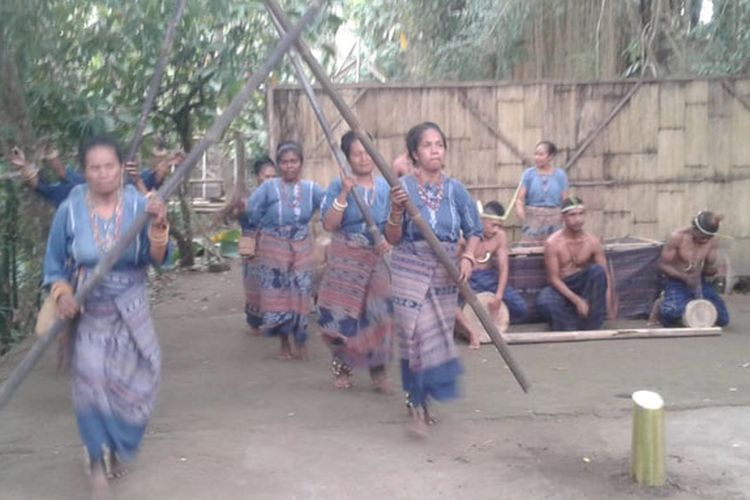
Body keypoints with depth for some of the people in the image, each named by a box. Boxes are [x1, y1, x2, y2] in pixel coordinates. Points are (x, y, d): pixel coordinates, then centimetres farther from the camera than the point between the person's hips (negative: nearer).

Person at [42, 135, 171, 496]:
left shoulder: (139, 205, -11)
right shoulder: (69, 211, -10)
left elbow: (157, 260, -17)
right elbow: (54, 263, 2)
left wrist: (158, 228, -36)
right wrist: (62, 293, -17)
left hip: (131, 313, 1)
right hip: (87, 313, -1)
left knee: (131, 385, 10)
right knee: (92, 382, -12)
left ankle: (117, 447, 38)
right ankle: (98, 456, 10)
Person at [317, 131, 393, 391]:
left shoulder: (386, 186, 4)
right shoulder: (338, 186, -1)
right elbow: (329, 225, -10)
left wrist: (389, 240, -12)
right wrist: (344, 194, -18)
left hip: (378, 258, 1)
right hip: (346, 259, -1)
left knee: (379, 314, -10)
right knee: (342, 315, 1)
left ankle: (378, 370, 4)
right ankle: (342, 370, 17)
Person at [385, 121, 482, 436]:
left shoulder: (455, 189, 2)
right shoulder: (403, 187, -6)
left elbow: (474, 230, 7)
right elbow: (393, 239, -6)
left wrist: (468, 257, -11)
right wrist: (396, 210, -24)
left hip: (445, 272, 3)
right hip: (411, 270, -3)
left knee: (439, 335, 10)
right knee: (417, 334, -8)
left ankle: (421, 400, 27)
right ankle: (417, 404, 2)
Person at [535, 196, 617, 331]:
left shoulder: (593, 242, -8)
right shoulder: (553, 243, -15)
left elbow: (605, 274, -7)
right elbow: (553, 278, -17)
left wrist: (610, 302, -20)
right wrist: (577, 300, -26)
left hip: (584, 286, 3)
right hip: (561, 288, -3)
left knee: (597, 269, -29)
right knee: (543, 302, -36)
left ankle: (590, 326, -18)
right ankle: (572, 326, -7)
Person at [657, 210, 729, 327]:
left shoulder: (711, 240, -5)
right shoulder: (677, 237, -18)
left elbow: (711, 269, 2)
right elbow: (663, 265, -15)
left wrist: (712, 269, -23)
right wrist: (685, 277, -29)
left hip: (699, 283, 5)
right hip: (677, 283, -5)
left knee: (723, 319, -4)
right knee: (672, 314, -34)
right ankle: (662, 307, 3)